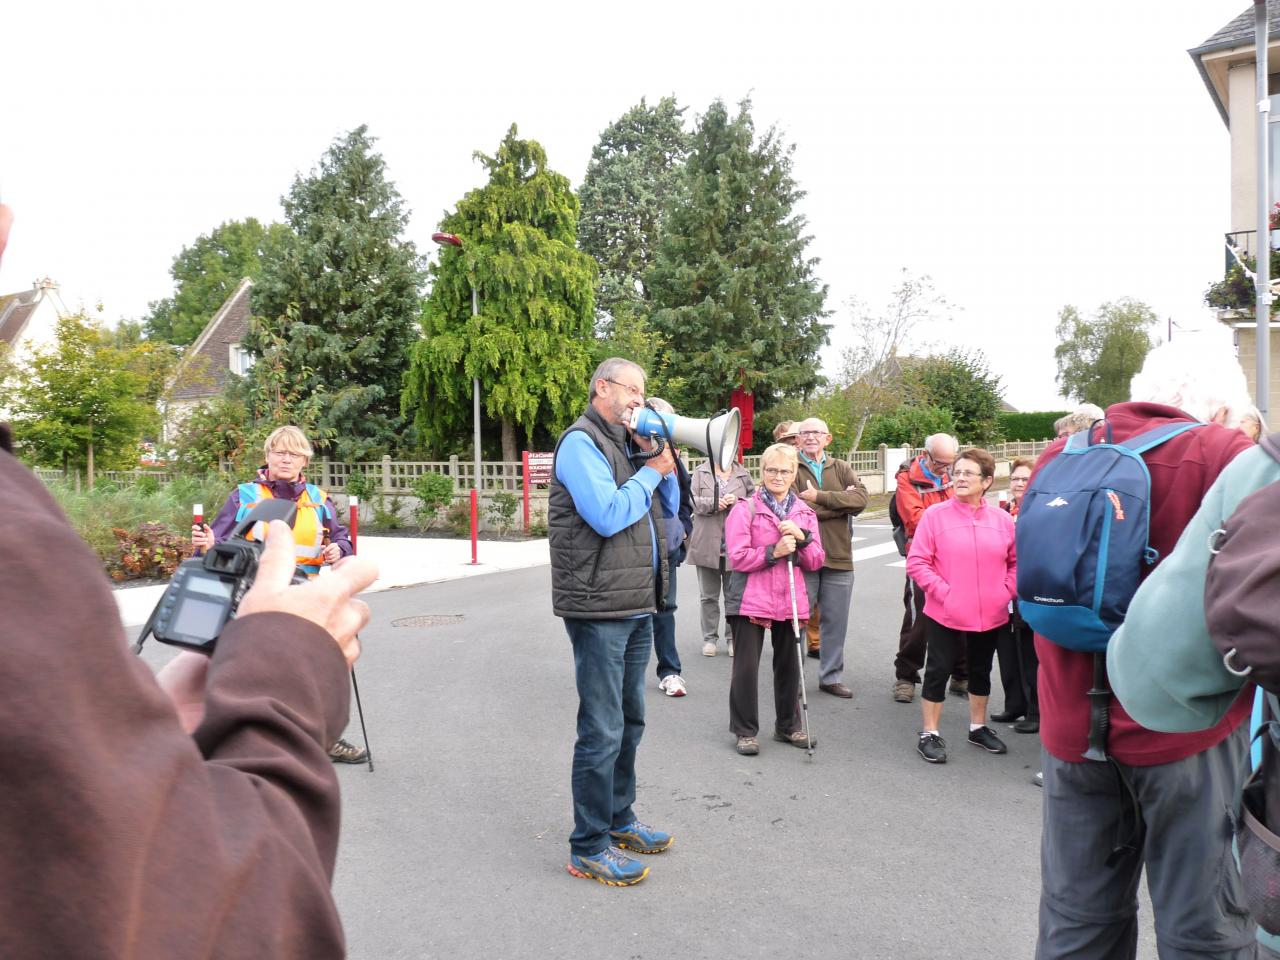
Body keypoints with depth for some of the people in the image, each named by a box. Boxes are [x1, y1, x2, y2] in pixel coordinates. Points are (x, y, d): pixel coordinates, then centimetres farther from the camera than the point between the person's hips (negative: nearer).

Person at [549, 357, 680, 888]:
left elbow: (669, 508, 17)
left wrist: (665, 465, 2)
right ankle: (588, 848, 9)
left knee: (629, 720, 18)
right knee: (602, 729, -4)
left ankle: (618, 819, 33)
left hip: (637, 605, 9)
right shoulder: (581, 443, -10)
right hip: (599, 609, -9)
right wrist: (651, 471, -11)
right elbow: (608, 516, -23)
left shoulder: (627, 444, 16)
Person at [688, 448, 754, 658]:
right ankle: (710, 638, 17)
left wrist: (737, 501, -15)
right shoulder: (700, 472, 4)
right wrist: (713, 503, -20)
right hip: (707, 545, -1)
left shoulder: (743, 474, 8)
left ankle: (733, 638, 19)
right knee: (708, 595, 8)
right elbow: (692, 500, -4)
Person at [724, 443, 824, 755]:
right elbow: (738, 557, -11)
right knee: (747, 667, 1)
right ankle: (745, 731, 15)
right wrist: (774, 551, -20)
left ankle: (788, 726, 29)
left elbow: (816, 562, 7)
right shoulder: (745, 509, -4)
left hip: (790, 600, 4)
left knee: (789, 665, 13)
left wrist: (802, 537, -10)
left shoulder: (805, 512, 10)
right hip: (752, 599, -4)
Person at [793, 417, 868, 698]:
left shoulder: (842, 469, 11)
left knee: (836, 622, 12)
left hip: (839, 558, 4)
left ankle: (831, 677, 25)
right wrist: (842, 502, -10)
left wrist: (820, 497, -15)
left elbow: (861, 498, -7)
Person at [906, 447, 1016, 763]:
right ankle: (929, 734, 17)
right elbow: (917, 562, -10)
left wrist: (1008, 591, -2)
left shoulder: (1002, 519, -1)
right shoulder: (935, 514, -10)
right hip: (945, 614, -3)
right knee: (938, 671, 5)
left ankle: (978, 726, 36)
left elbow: (1016, 561, 11)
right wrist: (943, 592, -16)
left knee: (981, 671, 19)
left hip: (990, 615, 3)